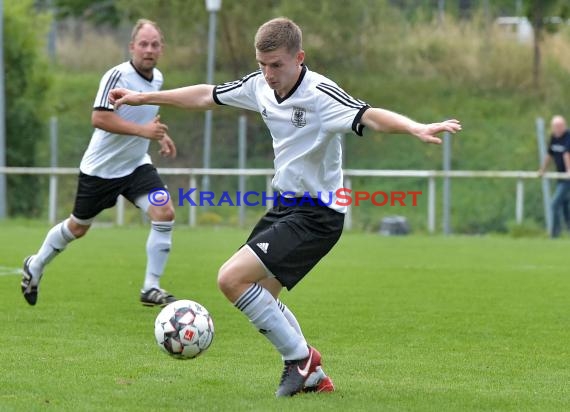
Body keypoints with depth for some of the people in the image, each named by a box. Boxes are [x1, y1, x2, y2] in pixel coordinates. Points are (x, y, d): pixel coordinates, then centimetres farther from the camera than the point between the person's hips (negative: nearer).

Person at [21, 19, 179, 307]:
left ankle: (151, 288, -8)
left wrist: (160, 135, 9)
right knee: (78, 227, 11)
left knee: (164, 212, -16)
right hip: (101, 167, -5)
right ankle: (35, 266, 39)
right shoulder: (118, 75, -23)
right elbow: (99, 118, -31)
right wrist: (142, 130, -36)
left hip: (136, 165, 5)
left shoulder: (157, 78, 1)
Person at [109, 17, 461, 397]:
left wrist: (416, 128, -57)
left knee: (232, 278, -17)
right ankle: (313, 377, 28)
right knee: (258, 296, 18)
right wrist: (144, 97, 22)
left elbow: (369, 117, -38)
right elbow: (206, 97, 15)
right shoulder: (259, 85, 0)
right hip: (285, 205, 9)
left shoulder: (320, 94, -23)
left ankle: (300, 357, -3)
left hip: (316, 216, -9)